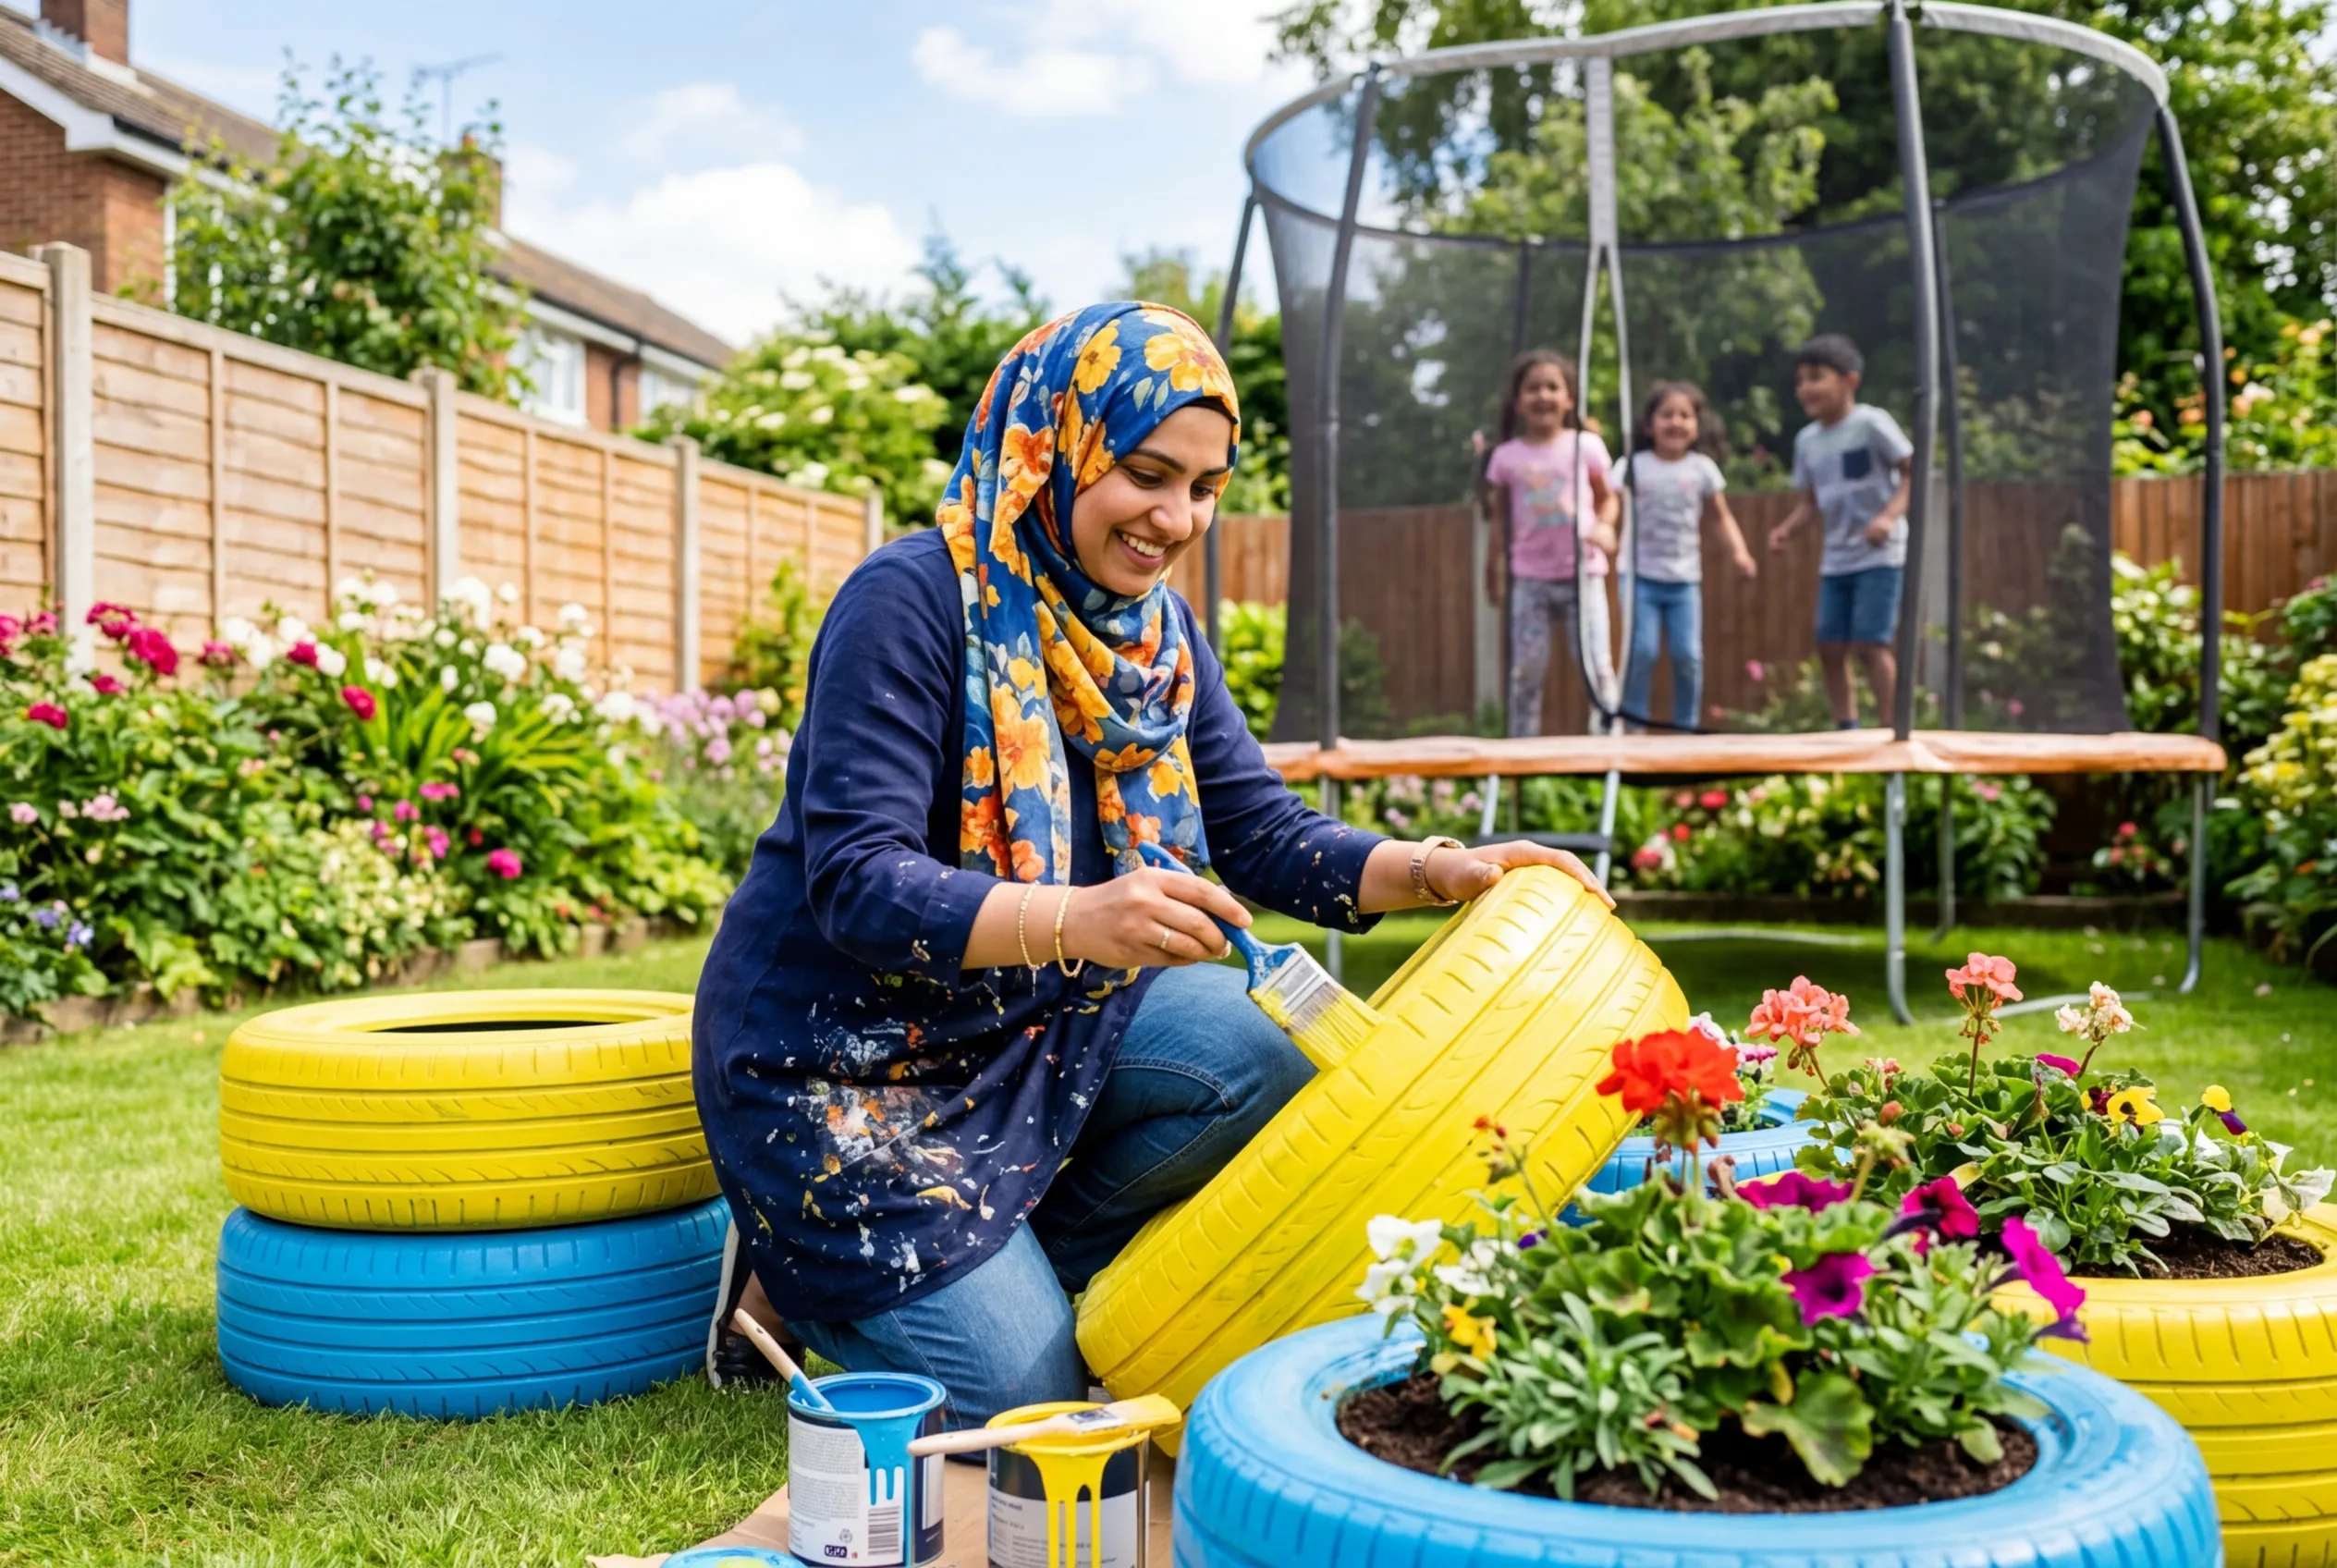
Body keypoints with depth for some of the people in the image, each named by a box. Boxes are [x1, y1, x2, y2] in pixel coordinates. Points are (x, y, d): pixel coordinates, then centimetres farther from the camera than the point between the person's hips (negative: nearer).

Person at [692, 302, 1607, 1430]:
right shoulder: (911, 601, -22)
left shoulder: (1156, 632, 0)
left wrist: (1437, 870, -21)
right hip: (841, 1050, -7)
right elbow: (855, 883, -29)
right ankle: (794, 1281, 16)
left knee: (1254, 1057, -18)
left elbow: (1266, 837, -2)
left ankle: (1002, 1265, 3)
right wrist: (1075, 921, -47)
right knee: (1023, 1388, -9)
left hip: (1036, 1017, 7)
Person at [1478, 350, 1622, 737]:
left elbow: (1608, 498, 8)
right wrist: (1493, 564, 6)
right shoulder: (1506, 456, 3)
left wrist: (1604, 526, -11)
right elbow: (1501, 516, 10)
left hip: (1582, 573, -1)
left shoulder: (1586, 446, 0)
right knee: (1526, 670, 1)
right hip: (1530, 577, 1)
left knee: (1596, 666, -4)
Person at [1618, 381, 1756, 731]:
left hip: (1685, 579, 2)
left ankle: (1686, 727, 12)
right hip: (1641, 576, -2)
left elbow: (1721, 517, 11)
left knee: (1688, 655, -2)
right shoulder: (1635, 465, 0)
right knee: (1642, 651, -10)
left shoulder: (1702, 467, 4)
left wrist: (1739, 551, -3)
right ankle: (1632, 726, 2)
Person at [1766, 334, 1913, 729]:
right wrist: (1787, 529, -6)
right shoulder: (1807, 440, 9)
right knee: (1829, 646, 3)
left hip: (1880, 554, -6)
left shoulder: (1871, 423, -10)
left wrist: (1890, 516, -26)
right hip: (1835, 559, 6)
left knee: (1869, 643, -13)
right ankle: (1846, 730, 13)